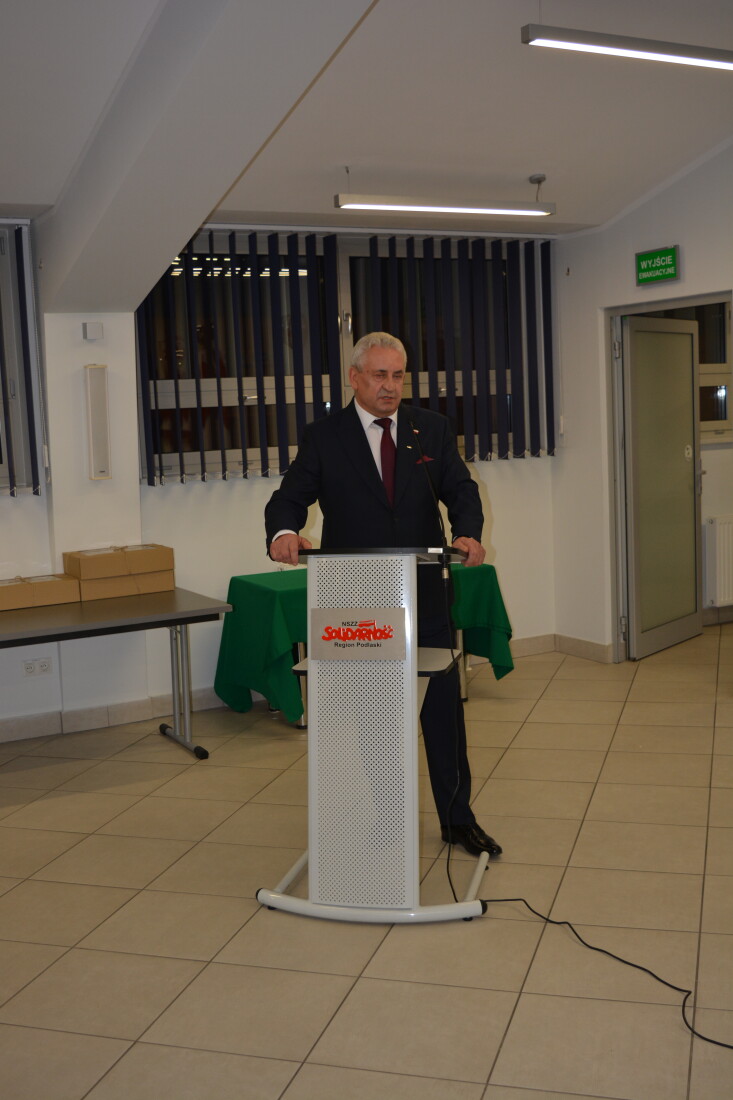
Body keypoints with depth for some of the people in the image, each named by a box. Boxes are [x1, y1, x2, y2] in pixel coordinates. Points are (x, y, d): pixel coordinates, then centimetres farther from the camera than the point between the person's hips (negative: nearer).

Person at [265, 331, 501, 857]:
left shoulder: (432, 428, 6)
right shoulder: (324, 437, 0)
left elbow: (461, 489, 2)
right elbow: (290, 497, -4)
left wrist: (468, 532, -20)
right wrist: (284, 531, -28)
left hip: (424, 596, 2)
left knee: (444, 707, 9)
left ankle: (458, 817, 25)